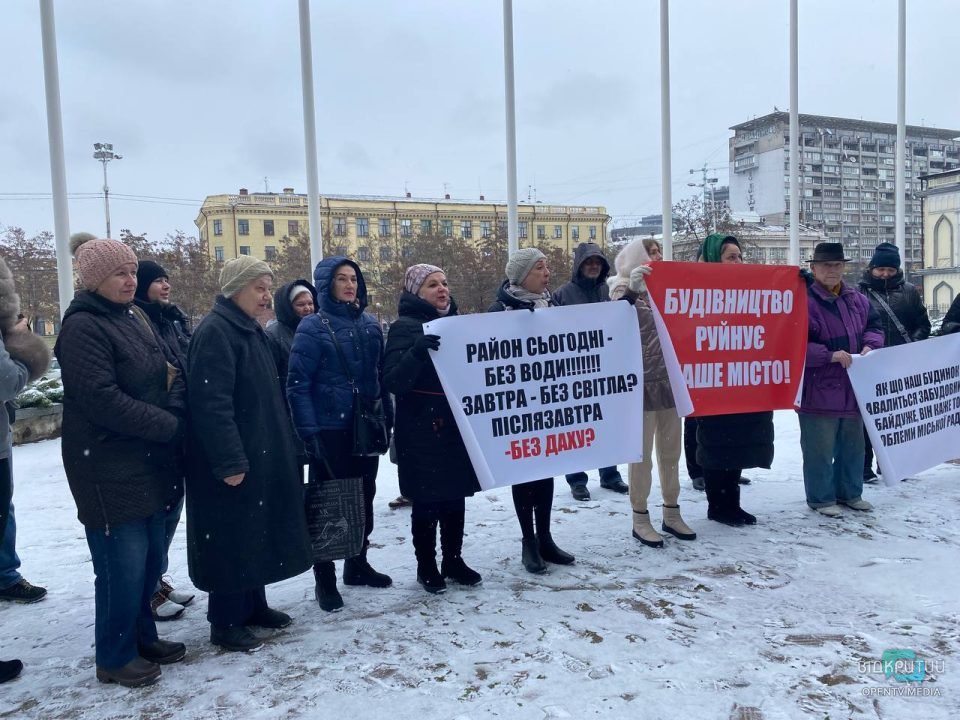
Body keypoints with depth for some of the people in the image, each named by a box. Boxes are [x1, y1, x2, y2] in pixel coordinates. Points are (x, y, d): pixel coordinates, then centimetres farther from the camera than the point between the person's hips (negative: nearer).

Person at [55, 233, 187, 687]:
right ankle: (115, 657, 19)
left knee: (151, 556, 16)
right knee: (124, 564, 0)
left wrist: (175, 411, -7)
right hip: (109, 469, -8)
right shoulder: (83, 326, -13)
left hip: (149, 461, 8)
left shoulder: (130, 319, 14)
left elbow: (167, 376, 14)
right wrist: (168, 426, -16)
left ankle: (142, 636, 33)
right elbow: (103, 399, -22)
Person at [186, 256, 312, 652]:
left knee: (256, 532, 17)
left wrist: (281, 446, 18)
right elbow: (211, 403, -24)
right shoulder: (214, 332, -17)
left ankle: (253, 604, 32)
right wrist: (229, 461, -25)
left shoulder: (251, 330, 13)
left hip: (262, 455, 10)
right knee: (232, 539, 1)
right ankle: (225, 623, 15)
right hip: (233, 462, -10)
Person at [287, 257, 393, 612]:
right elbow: (297, 384, -11)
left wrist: (388, 417, 8)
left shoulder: (370, 324, 8)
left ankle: (358, 564, 32)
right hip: (330, 430, -5)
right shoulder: (313, 326, -7)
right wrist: (309, 432, -17)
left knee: (363, 497, 15)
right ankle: (325, 579, 16)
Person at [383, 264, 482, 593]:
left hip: (457, 425, 6)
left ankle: (453, 560, 26)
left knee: (455, 495, 13)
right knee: (427, 500, 2)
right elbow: (393, 380, -20)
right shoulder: (405, 327, -8)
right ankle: (426, 566, 17)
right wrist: (415, 352, -36)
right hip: (421, 429, -6)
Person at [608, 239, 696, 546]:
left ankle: (672, 514, 25)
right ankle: (640, 519, 11)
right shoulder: (625, 291, -3)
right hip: (641, 385, -6)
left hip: (670, 382, 6)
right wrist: (630, 290, -35)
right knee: (642, 455, 1)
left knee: (670, 452, 13)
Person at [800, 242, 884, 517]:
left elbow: (874, 326, 17)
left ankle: (849, 493, 34)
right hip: (819, 393, -7)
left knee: (853, 445, 18)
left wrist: (870, 345, -5)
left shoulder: (857, 300, 9)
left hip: (853, 389, 8)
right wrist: (829, 355, -26)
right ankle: (821, 498, 16)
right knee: (820, 449, 1)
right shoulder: (803, 301, -15)